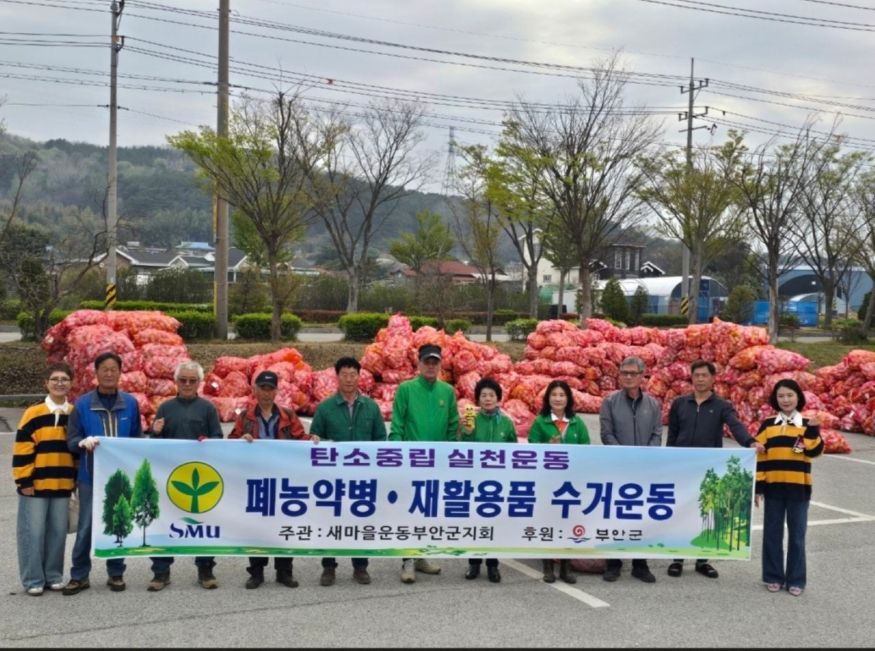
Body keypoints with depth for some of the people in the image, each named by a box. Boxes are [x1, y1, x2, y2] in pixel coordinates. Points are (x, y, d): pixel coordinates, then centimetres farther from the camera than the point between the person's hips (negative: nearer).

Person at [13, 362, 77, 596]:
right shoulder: (33, 414, -7)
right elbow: (22, 450, -8)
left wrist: (77, 478, 11)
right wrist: (24, 481, -11)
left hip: (63, 485, 4)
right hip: (35, 484, -4)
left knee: (57, 532, 9)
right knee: (33, 532, 0)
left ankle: (54, 576, 20)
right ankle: (33, 580, 9)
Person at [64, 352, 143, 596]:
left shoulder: (130, 403, 3)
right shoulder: (82, 404, -2)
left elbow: (137, 439, 8)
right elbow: (71, 440, -3)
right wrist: (84, 442, -25)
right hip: (90, 475, -1)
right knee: (86, 527, 2)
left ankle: (116, 573, 21)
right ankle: (79, 575, 14)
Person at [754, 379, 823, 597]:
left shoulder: (807, 424, 2)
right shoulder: (768, 424, 3)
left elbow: (815, 451, -10)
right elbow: (759, 456, 2)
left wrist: (812, 431, -24)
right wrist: (757, 485, -3)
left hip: (798, 488, -1)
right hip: (773, 487, 1)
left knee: (797, 535, 5)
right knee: (772, 534, 6)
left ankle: (796, 580, 14)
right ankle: (773, 577, 17)